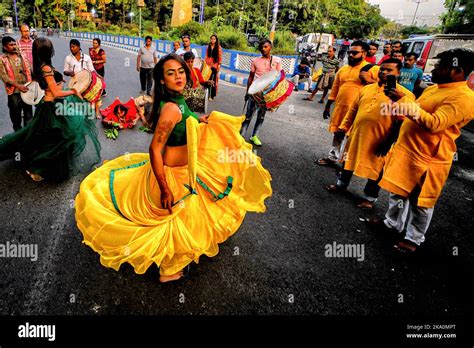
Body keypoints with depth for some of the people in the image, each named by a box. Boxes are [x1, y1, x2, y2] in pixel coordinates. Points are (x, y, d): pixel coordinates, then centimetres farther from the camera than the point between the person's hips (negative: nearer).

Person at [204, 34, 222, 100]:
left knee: (213, 80, -5)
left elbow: (220, 57, -4)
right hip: (208, 65, 4)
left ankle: (212, 95, 0)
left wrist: (219, 65, -9)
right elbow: (206, 56, 15)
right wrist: (204, 62, 10)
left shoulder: (218, 47, -3)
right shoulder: (208, 47, 11)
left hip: (214, 65, -4)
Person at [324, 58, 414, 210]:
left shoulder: (405, 95, -9)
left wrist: (388, 142, -17)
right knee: (349, 160, 19)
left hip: (378, 140, -5)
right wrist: (344, 127, 11)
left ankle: (370, 197, 24)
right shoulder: (367, 88, 9)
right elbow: (353, 109, 15)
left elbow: (401, 123, -13)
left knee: (375, 169, 8)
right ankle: (342, 184, 40)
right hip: (356, 134, 6)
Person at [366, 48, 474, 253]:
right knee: (398, 191, 20)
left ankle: (414, 239, 24)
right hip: (405, 151, 9)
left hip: (427, 159, -9)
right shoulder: (433, 88, 12)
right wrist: (401, 101, 14)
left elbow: (434, 124, -30)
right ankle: (392, 223, 40)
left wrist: (404, 102, -30)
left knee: (420, 202, 7)